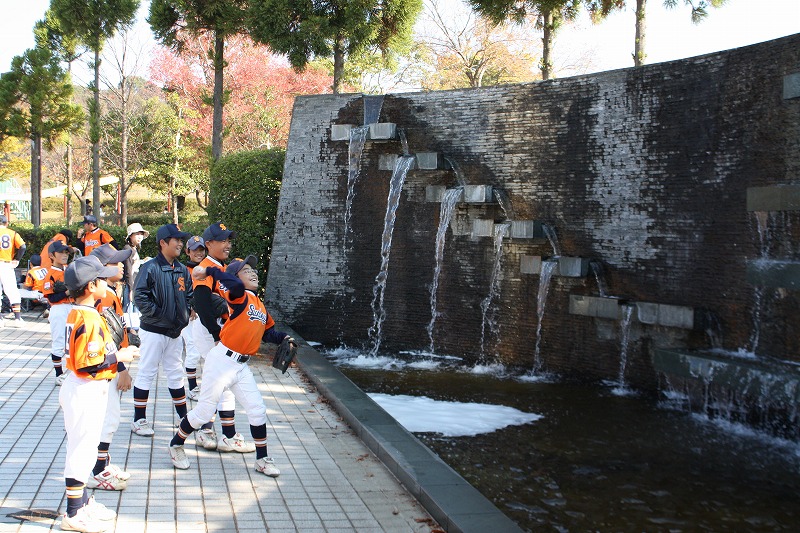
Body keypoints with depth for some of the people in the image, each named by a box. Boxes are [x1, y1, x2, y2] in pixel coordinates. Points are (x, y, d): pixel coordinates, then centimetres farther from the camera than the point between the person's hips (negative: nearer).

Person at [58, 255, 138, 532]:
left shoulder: (76, 313, 7)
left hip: (83, 388, 10)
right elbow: (87, 363, -26)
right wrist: (118, 356, -16)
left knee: (83, 449, 20)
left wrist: (118, 353, 9)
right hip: (87, 392, -10)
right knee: (82, 450, 0)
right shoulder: (89, 319, -23)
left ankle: (82, 502, 33)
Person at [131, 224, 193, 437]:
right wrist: (157, 314, -18)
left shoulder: (182, 270, 9)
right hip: (153, 330, -7)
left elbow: (189, 295, 18)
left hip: (175, 331, 7)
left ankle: (184, 417, 25)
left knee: (175, 374, 15)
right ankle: (139, 420, 10)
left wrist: (184, 315, 5)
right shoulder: (151, 267, -13)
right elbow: (140, 296, -17)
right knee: (146, 373, 0)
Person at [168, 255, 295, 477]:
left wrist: (283, 338, 5)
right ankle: (176, 444, 26)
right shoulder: (241, 297, -12)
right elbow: (235, 285, -37)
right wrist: (209, 271, -29)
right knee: (204, 412, 2)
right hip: (222, 361, -7)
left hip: (242, 366, 7)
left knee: (257, 410, 6)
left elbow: (267, 332, 22)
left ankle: (262, 459, 18)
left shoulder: (261, 306, 12)